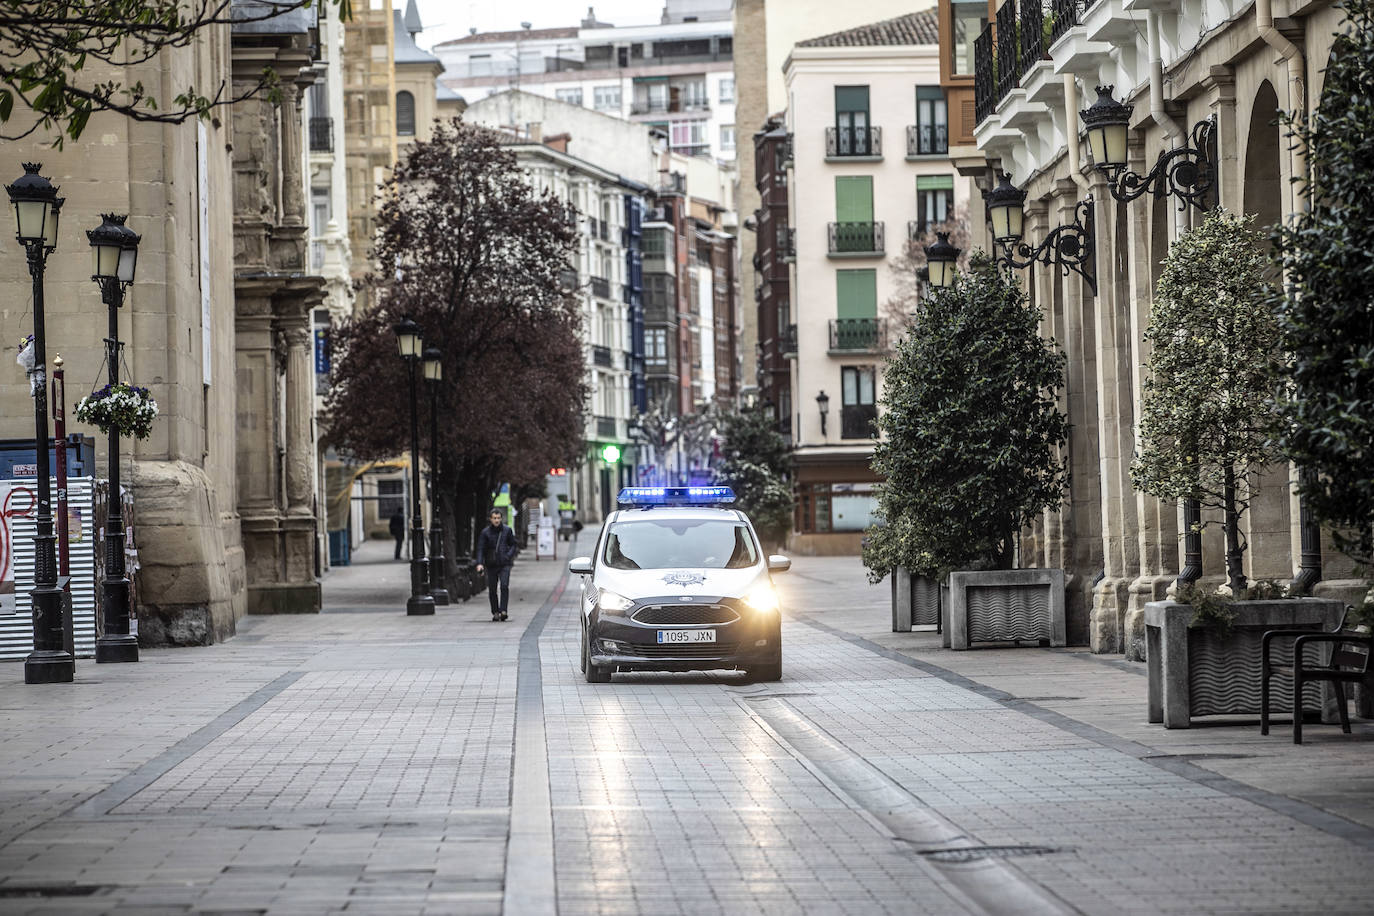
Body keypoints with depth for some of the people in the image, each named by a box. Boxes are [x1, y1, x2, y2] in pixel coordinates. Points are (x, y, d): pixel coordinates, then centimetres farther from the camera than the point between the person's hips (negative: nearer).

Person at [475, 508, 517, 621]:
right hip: (491, 565, 1)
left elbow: (513, 544, 13)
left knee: (504, 586, -16)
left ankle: (503, 611, -16)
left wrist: (509, 556, -5)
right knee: (492, 590, 4)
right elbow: (480, 548, -2)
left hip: (504, 564, -1)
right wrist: (480, 563, -15)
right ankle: (495, 613, 14)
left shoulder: (507, 530, 4)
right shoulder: (485, 532, 1)